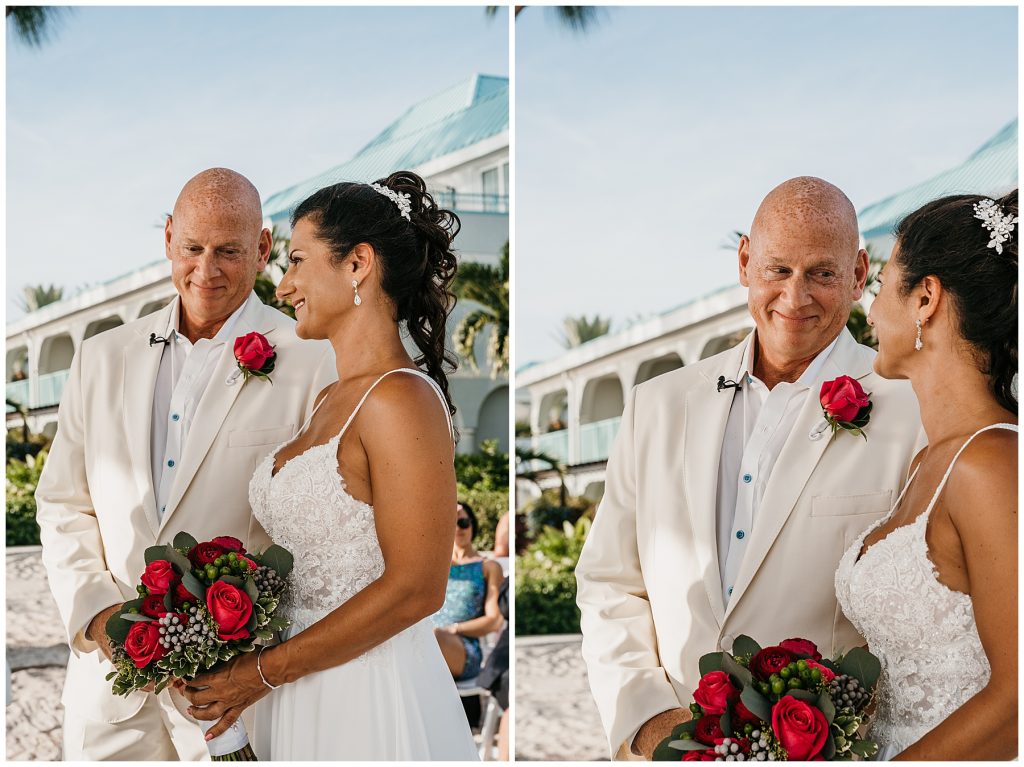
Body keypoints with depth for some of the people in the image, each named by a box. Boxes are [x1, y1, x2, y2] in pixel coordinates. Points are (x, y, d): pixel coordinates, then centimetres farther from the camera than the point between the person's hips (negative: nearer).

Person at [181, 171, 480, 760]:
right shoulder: (332, 401, 10)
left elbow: (414, 589, -21)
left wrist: (263, 672, -14)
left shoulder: (400, 399, -17)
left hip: (370, 704, -8)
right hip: (301, 699, 8)